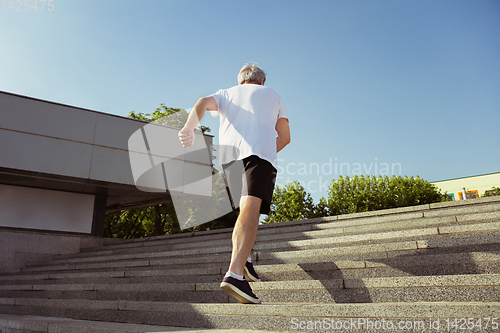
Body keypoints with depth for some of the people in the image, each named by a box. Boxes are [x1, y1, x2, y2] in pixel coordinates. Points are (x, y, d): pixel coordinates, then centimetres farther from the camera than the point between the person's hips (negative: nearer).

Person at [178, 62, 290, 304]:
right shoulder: (272, 95, 29)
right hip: (260, 151, -3)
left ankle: (243, 259, -2)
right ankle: (235, 273, -36)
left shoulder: (227, 94, 29)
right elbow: (284, 136, 22)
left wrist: (189, 127, -8)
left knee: (246, 209, 17)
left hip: (228, 152, 4)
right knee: (251, 209, -20)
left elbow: (203, 103, 6)